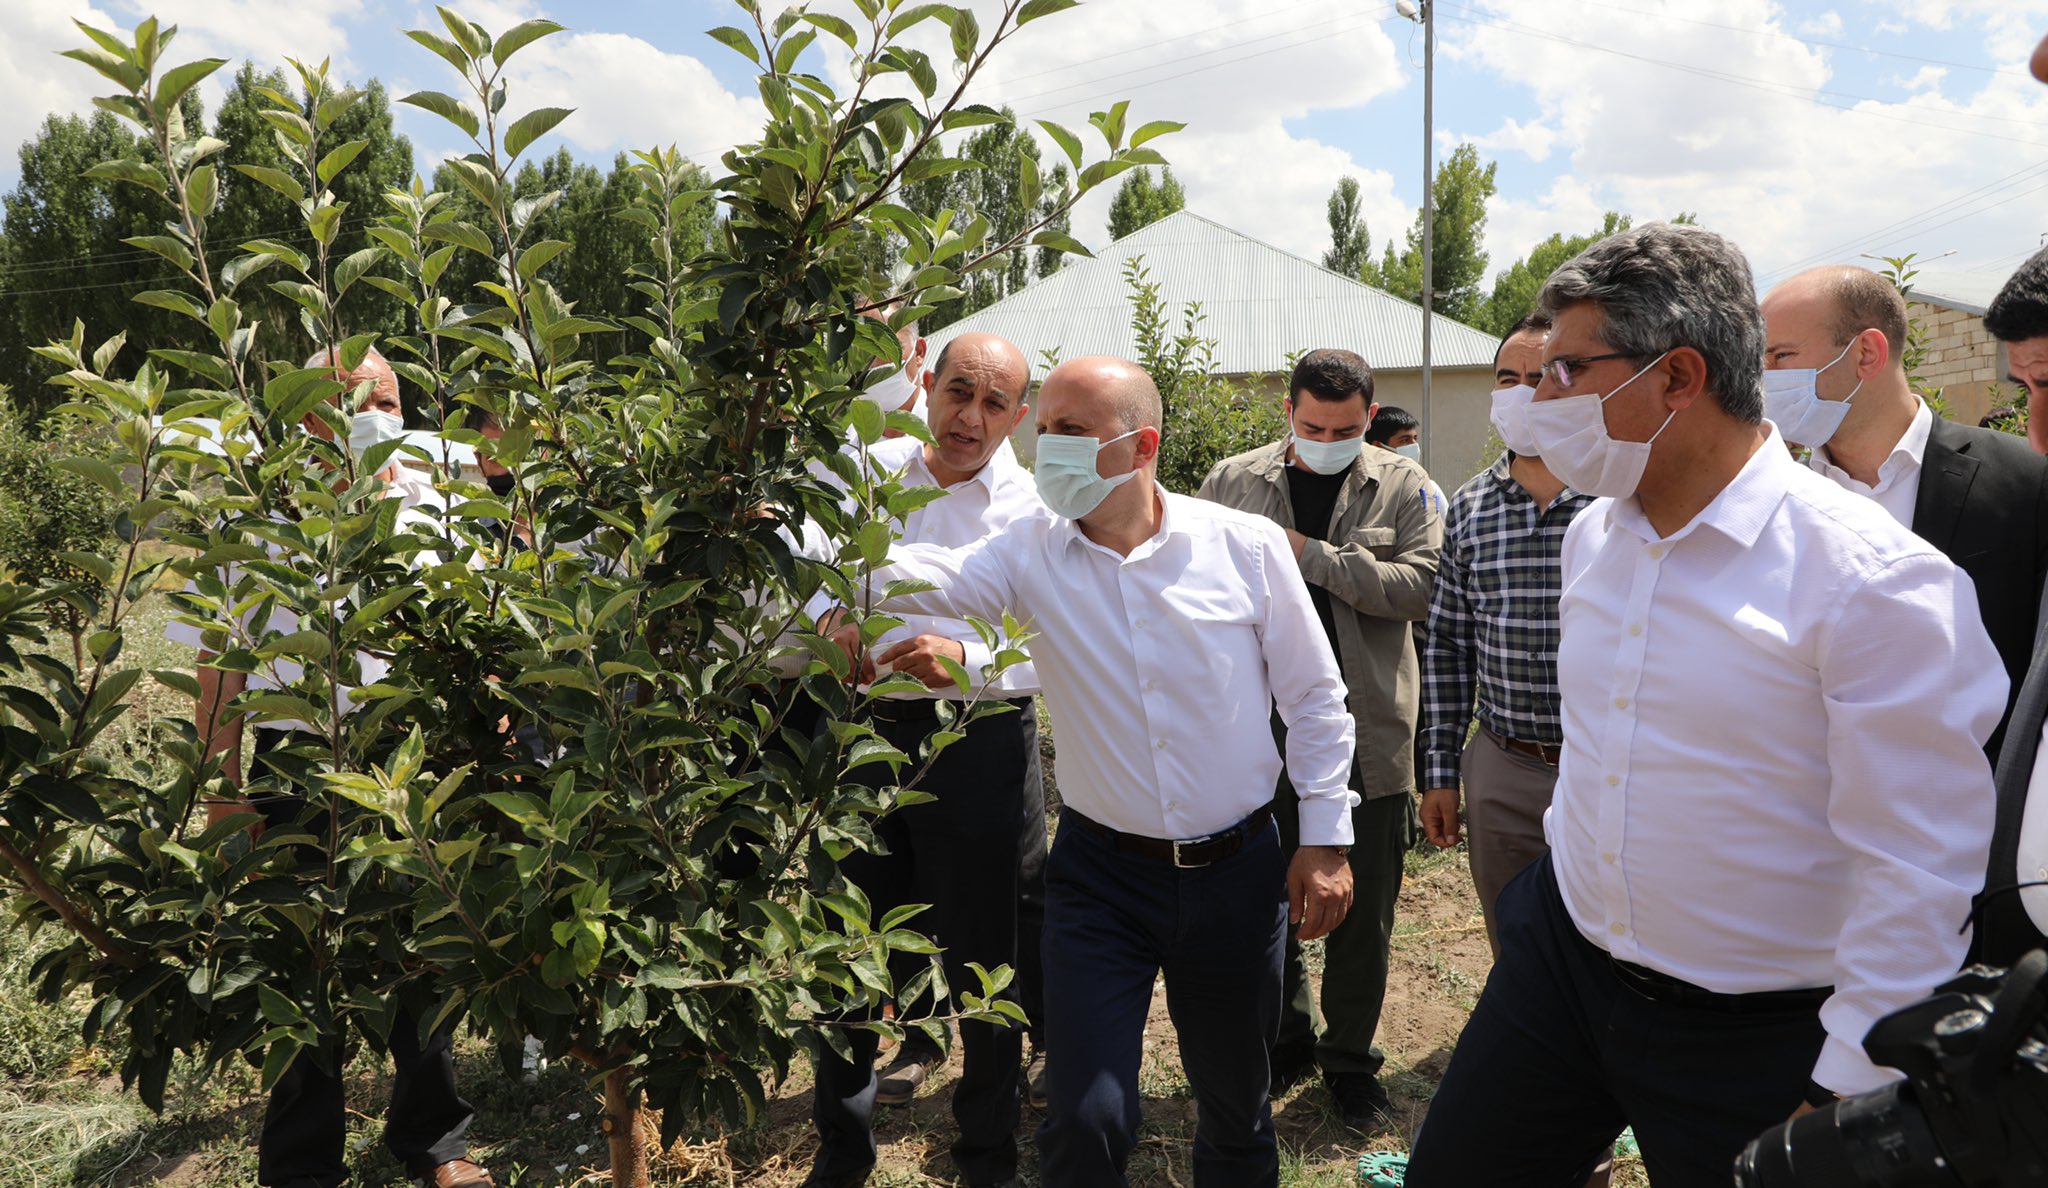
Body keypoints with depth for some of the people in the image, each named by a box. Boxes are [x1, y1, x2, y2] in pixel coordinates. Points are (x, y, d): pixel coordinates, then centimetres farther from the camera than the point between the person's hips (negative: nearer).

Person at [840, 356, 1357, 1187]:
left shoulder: (1246, 546, -8)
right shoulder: (1030, 554, -6)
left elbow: (1313, 697, -1)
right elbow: (924, 580, -23)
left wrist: (1326, 839, -1)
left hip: (1236, 870, 0)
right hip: (1100, 873, 0)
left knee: (1236, 1107, 17)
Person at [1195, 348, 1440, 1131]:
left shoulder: (1402, 486, 2)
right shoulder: (1233, 482, 4)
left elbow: (1419, 585, -12)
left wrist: (1312, 554, -15)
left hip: (1369, 732, -1)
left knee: (1364, 908, 9)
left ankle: (1350, 1058, 28)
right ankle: (1285, 1038, 34)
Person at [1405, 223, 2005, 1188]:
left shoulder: (1873, 578, -20)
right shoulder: (1592, 534, 3)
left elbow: (1920, 866, -18)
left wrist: (1847, 1093, -15)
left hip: (1757, 1037, -6)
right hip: (1563, 956, 6)